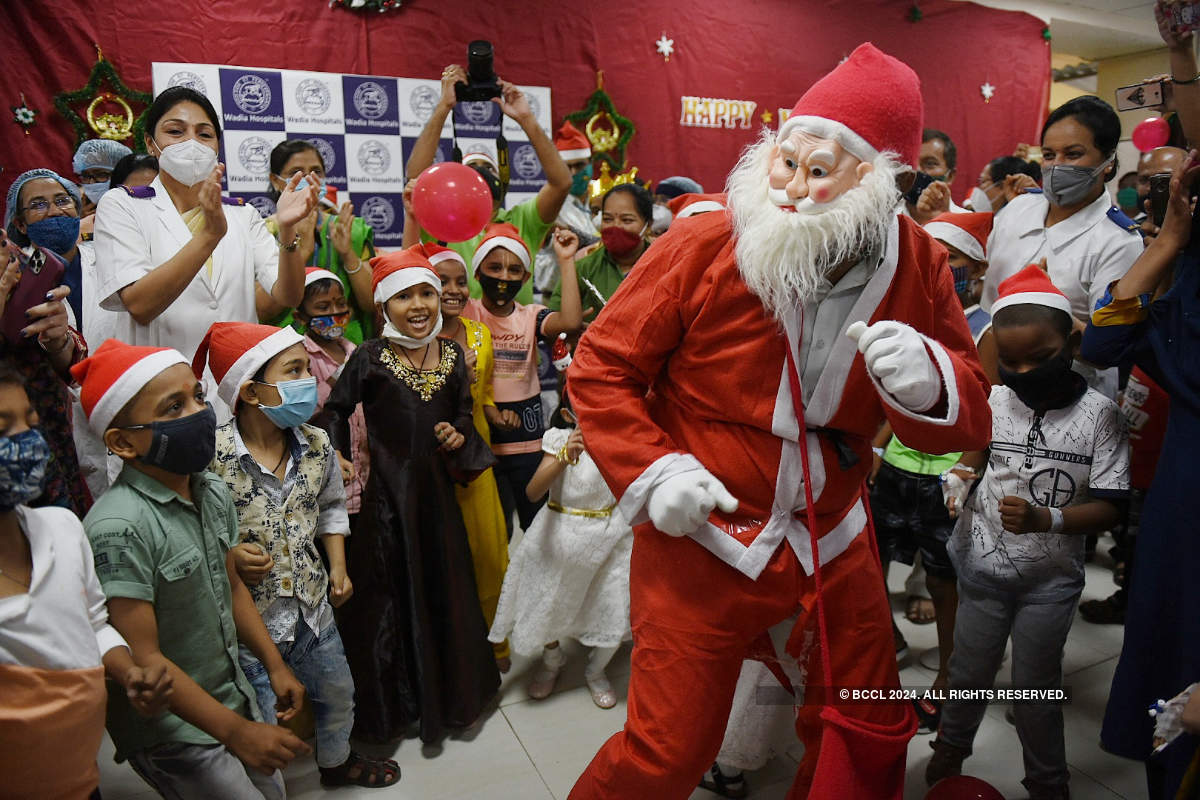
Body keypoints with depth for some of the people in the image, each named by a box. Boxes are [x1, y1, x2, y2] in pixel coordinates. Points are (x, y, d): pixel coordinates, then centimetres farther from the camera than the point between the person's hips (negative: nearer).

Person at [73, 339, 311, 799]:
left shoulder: (213, 493, -3)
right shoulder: (120, 528, -27)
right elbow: (141, 657, -24)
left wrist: (275, 665, 11)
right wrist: (235, 731, -21)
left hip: (233, 697, 7)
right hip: (172, 732, -7)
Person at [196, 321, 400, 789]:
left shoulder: (316, 444, -5)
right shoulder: (211, 457, -24)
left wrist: (338, 566, 5)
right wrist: (228, 557, -27)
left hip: (313, 606, 6)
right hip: (247, 618, -6)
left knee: (338, 694, 27)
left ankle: (336, 761, 56)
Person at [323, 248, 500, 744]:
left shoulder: (452, 355, 2)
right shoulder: (370, 357, -10)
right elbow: (337, 409, 1)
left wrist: (459, 435, -5)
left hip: (435, 482, 4)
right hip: (386, 485, -4)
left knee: (444, 586, 15)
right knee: (389, 588, 8)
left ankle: (447, 691, 37)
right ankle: (390, 703, 29)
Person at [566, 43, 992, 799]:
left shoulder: (919, 266, -5)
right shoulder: (702, 245, -16)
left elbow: (972, 418, 0)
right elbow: (600, 367, -7)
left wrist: (929, 382, -23)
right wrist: (650, 473, -17)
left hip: (834, 541, 4)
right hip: (701, 540, -3)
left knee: (872, 737, 20)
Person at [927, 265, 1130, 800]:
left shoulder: (1099, 415, -12)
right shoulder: (994, 402, -5)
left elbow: (1108, 508, -14)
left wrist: (1045, 520, -30)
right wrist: (959, 478, -9)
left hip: (1051, 577, -2)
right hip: (984, 566, 2)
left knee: (1036, 684, 12)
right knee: (970, 670, 17)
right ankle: (951, 746, 44)